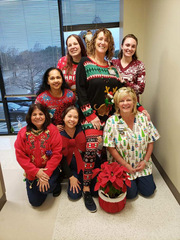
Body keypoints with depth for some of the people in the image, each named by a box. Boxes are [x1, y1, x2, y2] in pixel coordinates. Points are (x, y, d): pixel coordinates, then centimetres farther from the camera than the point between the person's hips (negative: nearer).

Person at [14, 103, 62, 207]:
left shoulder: (52, 130, -12)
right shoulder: (23, 133, -6)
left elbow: (57, 154, -14)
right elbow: (20, 156, -8)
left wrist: (46, 173, -21)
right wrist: (36, 172, -16)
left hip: (50, 169, -2)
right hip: (32, 172, 3)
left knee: (44, 189, -26)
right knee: (35, 202, 4)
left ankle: (55, 183, 9)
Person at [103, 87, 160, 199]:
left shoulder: (143, 118, -6)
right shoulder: (112, 122, -15)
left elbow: (151, 141, 0)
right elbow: (111, 148, -14)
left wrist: (145, 161, -7)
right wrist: (126, 165, -13)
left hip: (142, 164, 3)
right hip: (122, 165, -3)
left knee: (148, 191, 3)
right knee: (131, 193, -6)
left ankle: (139, 178, 32)